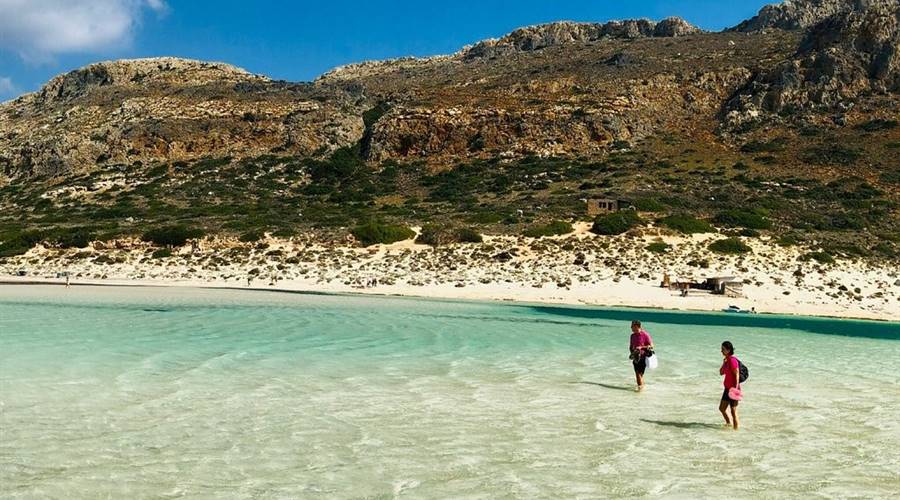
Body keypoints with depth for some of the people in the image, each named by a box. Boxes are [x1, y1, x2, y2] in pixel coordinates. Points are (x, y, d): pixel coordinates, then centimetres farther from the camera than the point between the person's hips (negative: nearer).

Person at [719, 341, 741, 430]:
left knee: (733, 411, -3)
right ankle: (729, 423, 38)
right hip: (727, 388, 10)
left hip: (733, 388, -10)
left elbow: (737, 375, -20)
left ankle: (736, 429, 5)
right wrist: (724, 363, -1)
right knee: (721, 408, 20)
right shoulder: (727, 360, 10)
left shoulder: (732, 360, -18)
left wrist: (736, 389, -24)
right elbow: (721, 373, 13)